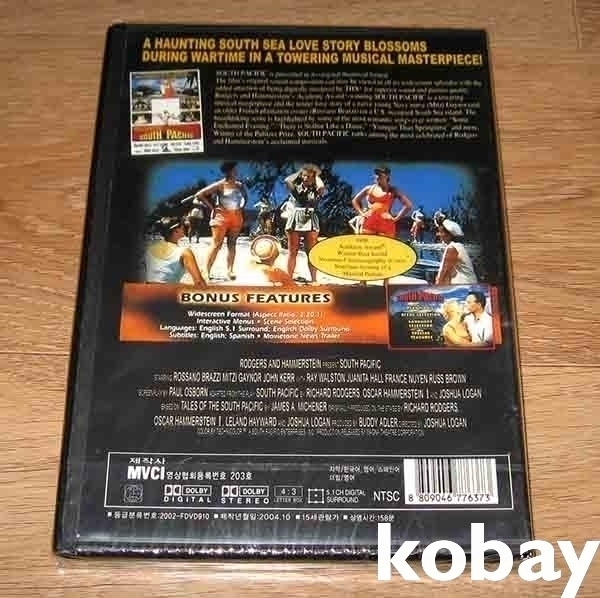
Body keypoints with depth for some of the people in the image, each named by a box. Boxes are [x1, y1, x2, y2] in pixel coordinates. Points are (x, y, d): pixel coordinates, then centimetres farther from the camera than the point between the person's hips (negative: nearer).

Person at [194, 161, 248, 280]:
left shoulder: (240, 185, 8)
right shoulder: (219, 185, -8)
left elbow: (245, 197, 28)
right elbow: (199, 194, -10)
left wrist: (242, 207, 11)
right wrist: (212, 207, -10)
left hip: (236, 217, 5)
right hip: (221, 216, -5)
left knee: (232, 244, 6)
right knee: (216, 244, -8)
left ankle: (230, 270, 10)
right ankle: (207, 270, -7)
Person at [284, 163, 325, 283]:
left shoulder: (316, 190, 8)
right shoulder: (296, 188, 11)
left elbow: (321, 186, -14)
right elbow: (287, 180, -7)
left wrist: (317, 176, 6)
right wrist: (298, 172, 9)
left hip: (310, 222, -1)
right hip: (294, 221, 1)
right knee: (292, 252, 3)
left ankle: (313, 279, 1)